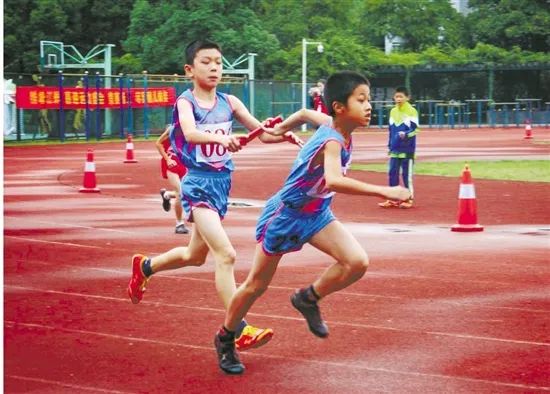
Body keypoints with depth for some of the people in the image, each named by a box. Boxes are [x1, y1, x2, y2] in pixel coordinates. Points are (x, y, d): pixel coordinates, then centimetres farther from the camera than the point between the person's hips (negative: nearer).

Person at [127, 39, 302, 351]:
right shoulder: (186, 102, -11)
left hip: (222, 183, 7)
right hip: (198, 185, -7)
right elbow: (190, 133, -32)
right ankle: (238, 330, -19)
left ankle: (145, 266, 49)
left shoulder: (229, 102, 4)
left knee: (195, 255, 23)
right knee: (226, 254, -20)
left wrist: (283, 135, -25)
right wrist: (220, 138, -51)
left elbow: (262, 132, -3)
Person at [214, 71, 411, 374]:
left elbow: (306, 113, 13)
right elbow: (333, 180, -55)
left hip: (316, 215, 7)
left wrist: (281, 128, 32)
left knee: (357, 262, -15)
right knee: (257, 285, 10)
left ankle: (308, 299, 9)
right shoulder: (332, 142, -34)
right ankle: (225, 338, 32)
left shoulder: (331, 123, -9)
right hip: (285, 214, -7)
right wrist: (383, 192, -58)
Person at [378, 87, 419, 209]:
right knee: (392, 173, 5)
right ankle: (393, 199, 13)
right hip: (395, 149, 5)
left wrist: (405, 134, -29)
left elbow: (415, 129, -11)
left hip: (407, 149, -5)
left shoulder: (412, 111, -6)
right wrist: (390, 146, 15)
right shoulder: (393, 111, 11)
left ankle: (408, 199, 8)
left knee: (407, 175, -1)